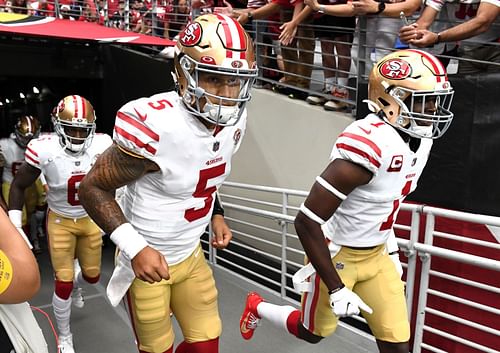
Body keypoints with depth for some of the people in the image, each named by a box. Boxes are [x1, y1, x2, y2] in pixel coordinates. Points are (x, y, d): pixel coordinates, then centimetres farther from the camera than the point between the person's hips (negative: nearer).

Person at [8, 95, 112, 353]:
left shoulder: (102, 145, -21)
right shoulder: (43, 149, -25)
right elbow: (18, 186, -9)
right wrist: (14, 228, -12)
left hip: (90, 219, 3)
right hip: (60, 222, -2)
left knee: (92, 276, 15)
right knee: (63, 284, 0)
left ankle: (75, 284, 55)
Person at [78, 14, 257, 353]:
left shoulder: (233, 121, -7)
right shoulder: (154, 124, -30)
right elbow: (93, 188, -20)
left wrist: (216, 215, 2)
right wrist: (135, 247, -27)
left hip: (191, 256, 6)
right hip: (146, 259, -6)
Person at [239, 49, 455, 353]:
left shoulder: (420, 137, -5)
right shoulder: (370, 146, -33)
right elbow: (307, 222, -31)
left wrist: (391, 247, 16)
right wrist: (337, 289, -25)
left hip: (375, 255, 7)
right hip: (336, 253, -7)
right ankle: (258, 307, 46)